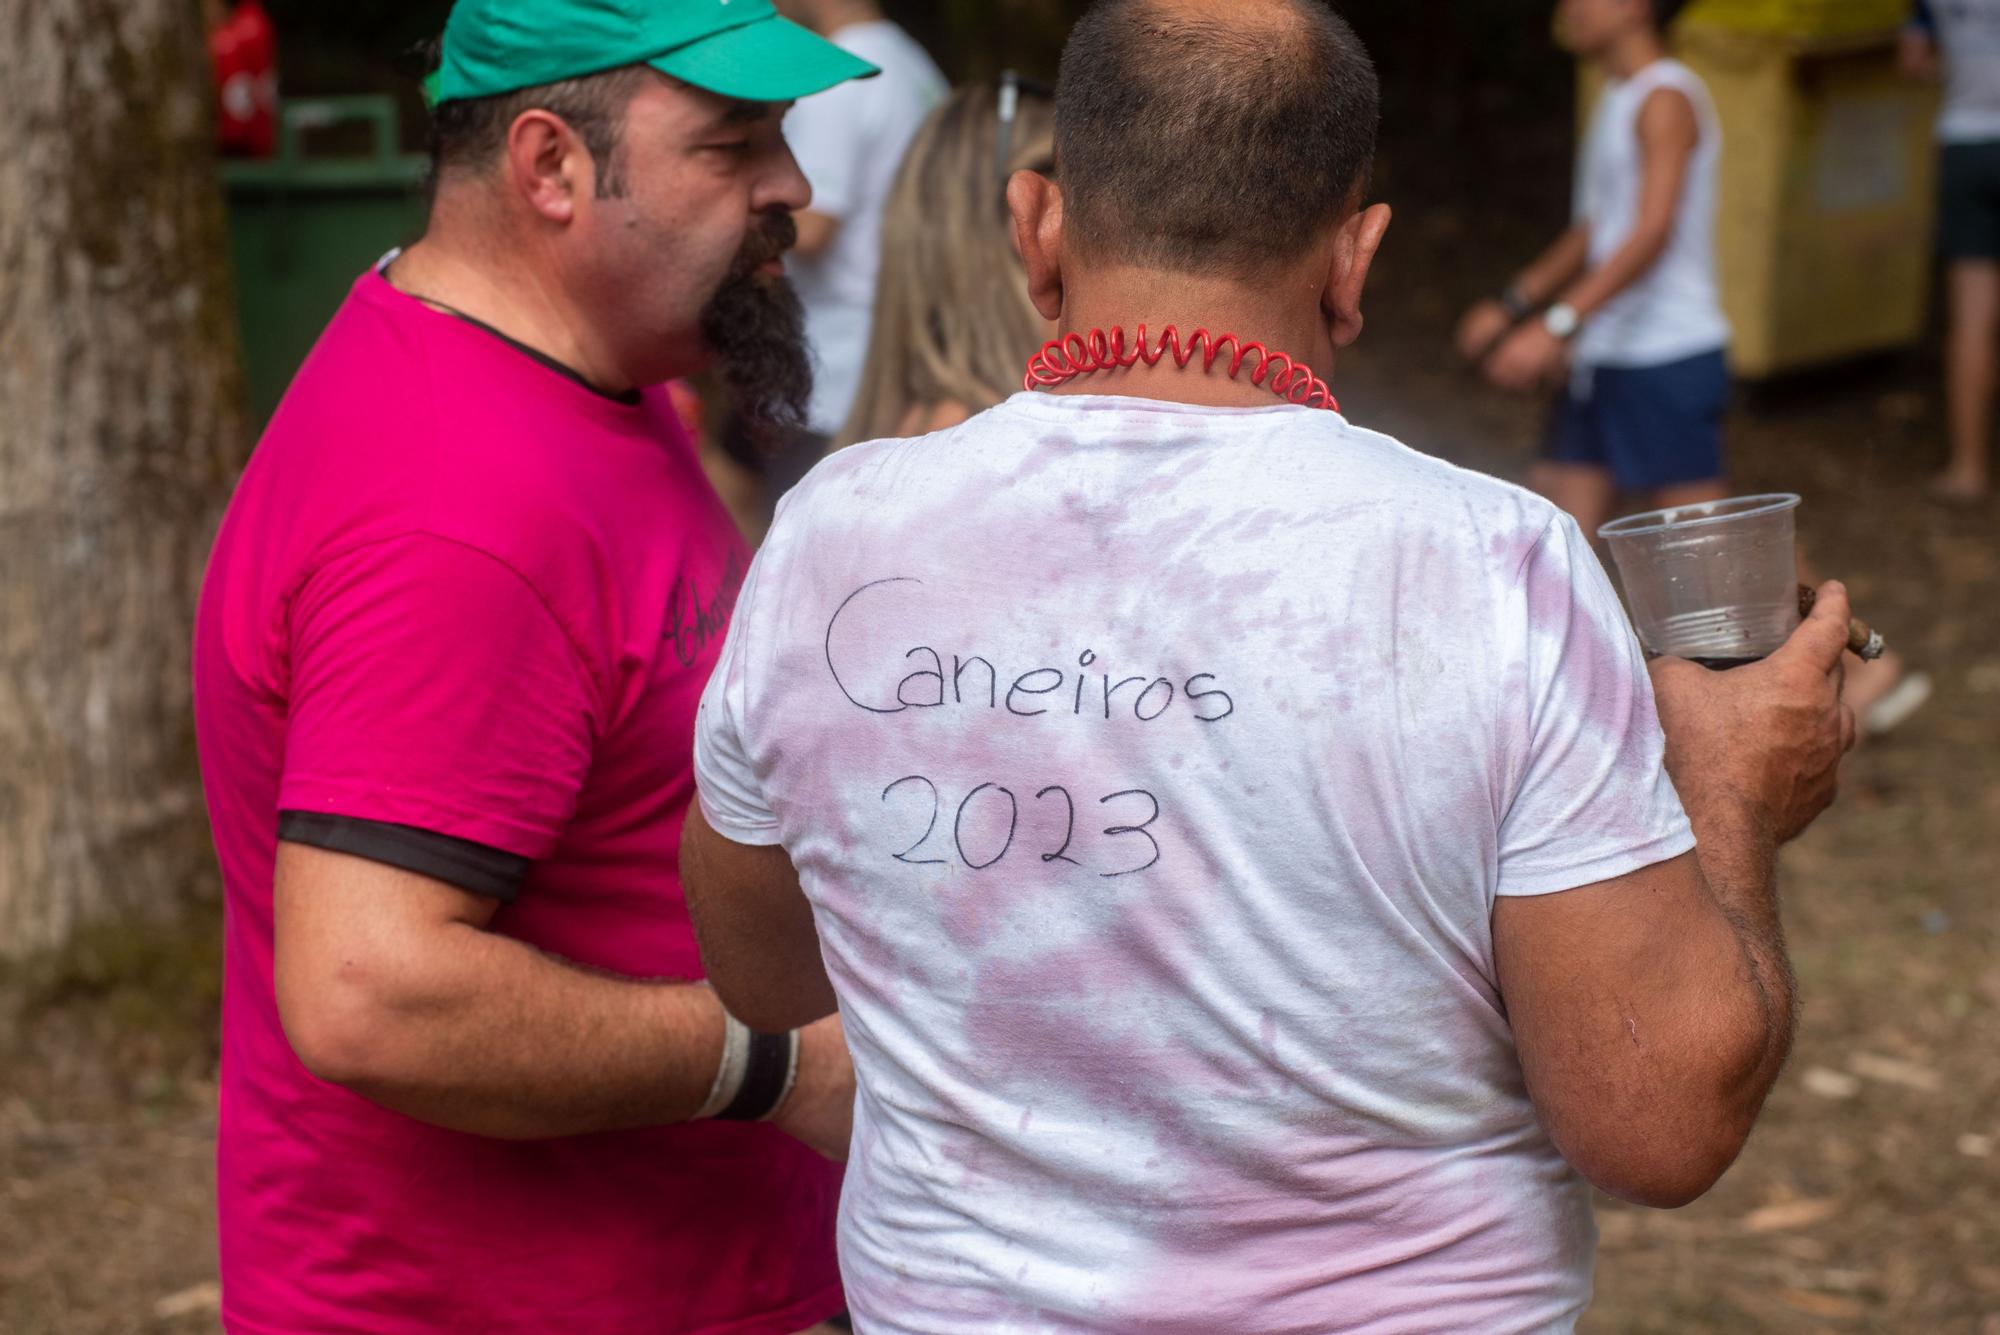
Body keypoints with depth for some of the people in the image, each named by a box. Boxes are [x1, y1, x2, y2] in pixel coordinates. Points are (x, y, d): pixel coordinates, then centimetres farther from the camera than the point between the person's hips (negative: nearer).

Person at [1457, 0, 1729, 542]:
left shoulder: (1666, 100, -13)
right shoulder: (1616, 101, 16)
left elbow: (1652, 232, -24)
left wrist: (1556, 325, -31)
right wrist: (1512, 305, 20)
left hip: (1670, 360, -9)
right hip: (1600, 361, 9)